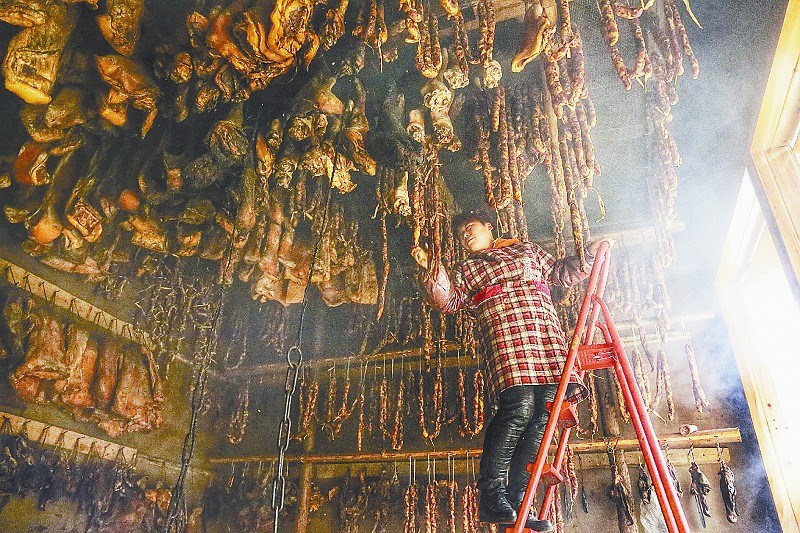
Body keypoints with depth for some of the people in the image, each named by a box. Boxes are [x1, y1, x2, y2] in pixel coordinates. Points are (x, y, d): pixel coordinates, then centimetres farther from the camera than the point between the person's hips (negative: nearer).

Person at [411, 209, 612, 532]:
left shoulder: (527, 250, 32)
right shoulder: (465, 269, 26)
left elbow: (561, 273, 33)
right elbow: (449, 301, 12)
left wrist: (591, 253, 21)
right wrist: (430, 270, -2)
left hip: (547, 334, 3)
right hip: (505, 334, -3)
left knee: (542, 413, -10)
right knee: (519, 405, -24)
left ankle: (516, 502, -6)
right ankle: (491, 496, -16)